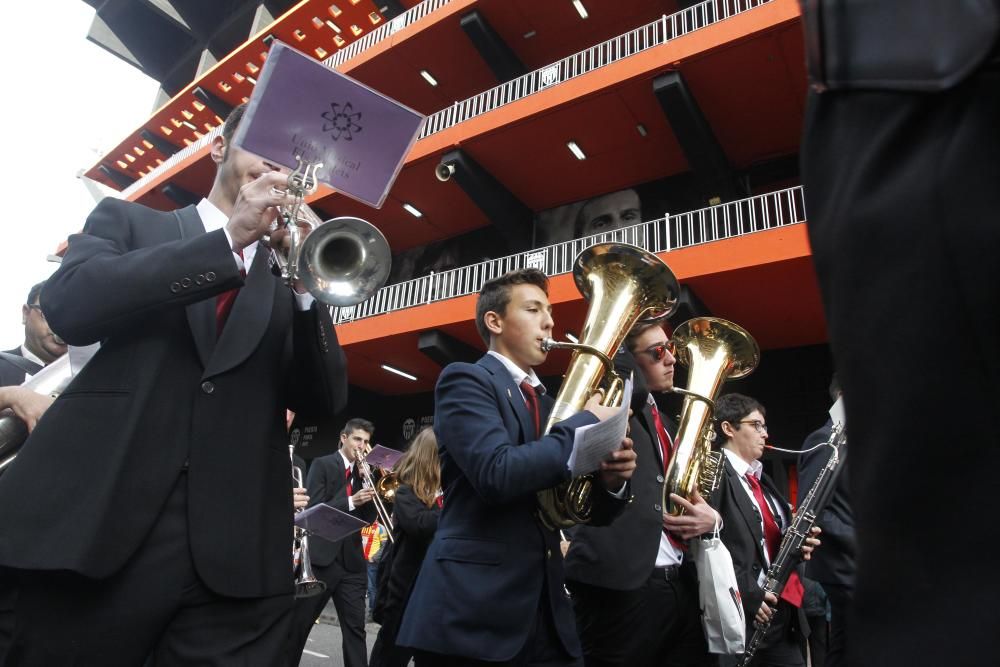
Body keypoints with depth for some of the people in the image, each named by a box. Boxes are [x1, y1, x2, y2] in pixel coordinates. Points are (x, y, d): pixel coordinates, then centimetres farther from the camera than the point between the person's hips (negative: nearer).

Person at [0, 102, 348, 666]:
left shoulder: (287, 279, 13)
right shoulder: (127, 220, 10)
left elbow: (325, 400, 3)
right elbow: (69, 305, -10)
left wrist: (306, 284, -9)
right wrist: (231, 238, -14)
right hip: (94, 527, -1)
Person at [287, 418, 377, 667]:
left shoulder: (363, 472, 12)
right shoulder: (322, 465, -2)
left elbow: (369, 518, 6)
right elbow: (314, 508, -11)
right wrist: (351, 501, -23)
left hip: (352, 560, 4)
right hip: (321, 555, -4)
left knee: (355, 628, 4)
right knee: (297, 625, 8)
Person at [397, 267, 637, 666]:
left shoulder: (550, 404, 14)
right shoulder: (465, 379, -7)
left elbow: (590, 510, 14)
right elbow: (497, 473, -24)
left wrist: (612, 479, -8)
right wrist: (587, 423, -13)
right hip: (472, 614, -6)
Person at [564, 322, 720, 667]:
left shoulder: (669, 426, 20)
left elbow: (697, 498, 22)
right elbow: (632, 385, -26)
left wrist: (711, 517, 3)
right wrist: (619, 343, -10)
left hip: (682, 584, 8)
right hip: (621, 584, -7)